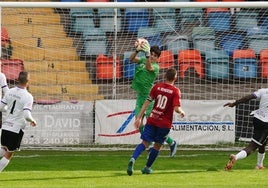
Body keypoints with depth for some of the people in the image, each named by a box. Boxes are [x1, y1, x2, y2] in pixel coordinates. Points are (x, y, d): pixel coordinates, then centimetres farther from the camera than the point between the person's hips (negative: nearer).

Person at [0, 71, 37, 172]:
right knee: (8, 155, 5)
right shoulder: (28, 97, -15)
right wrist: (32, 121, -2)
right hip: (17, 128, -5)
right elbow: (26, 115, -22)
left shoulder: (10, 92, 1)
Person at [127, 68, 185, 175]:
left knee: (145, 143, -1)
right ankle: (147, 167, 22)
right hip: (165, 123, -2)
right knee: (157, 145, 16)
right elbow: (177, 108, -18)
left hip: (152, 120, 2)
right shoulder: (175, 91, -8)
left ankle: (133, 159, -26)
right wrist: (181, 112, 6)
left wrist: (139, 117, 3)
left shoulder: (157, 87, 1)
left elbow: (147, 102, 0)